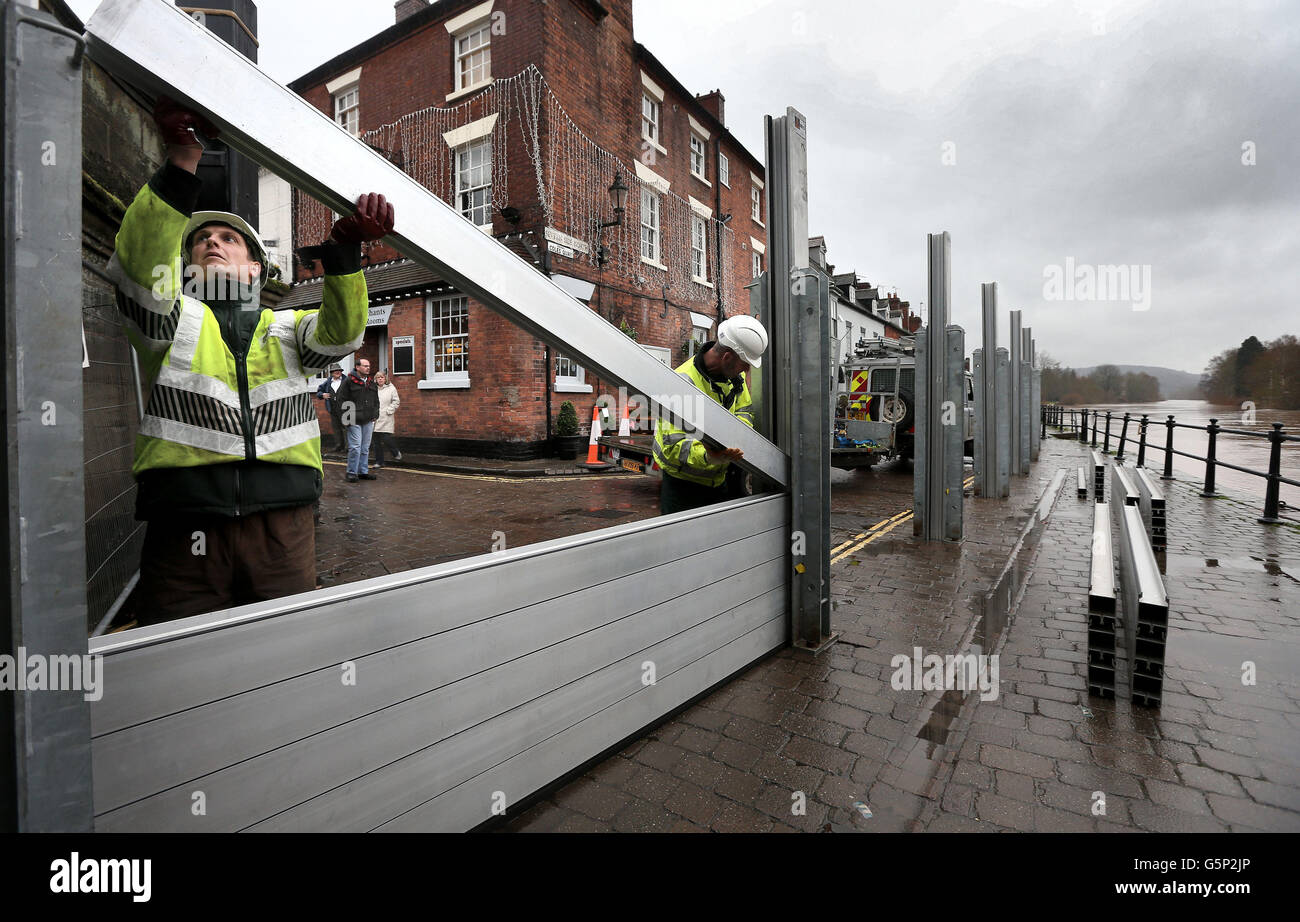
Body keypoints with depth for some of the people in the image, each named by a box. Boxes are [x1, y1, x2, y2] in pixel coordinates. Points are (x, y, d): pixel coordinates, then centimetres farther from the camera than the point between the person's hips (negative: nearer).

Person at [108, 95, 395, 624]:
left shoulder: (286, 328, 19)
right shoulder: (172, 318, 15)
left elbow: (340, 333, -2)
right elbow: (140, 264, -6)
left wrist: (345, 248, -17)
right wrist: (181, 160, -14)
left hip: (283, 525, 1)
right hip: (186, 524, -1)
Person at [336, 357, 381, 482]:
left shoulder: (371, 382, 14)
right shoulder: (349, 382, -5)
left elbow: (376, 400, 23)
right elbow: (341, 399, -6)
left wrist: (375, 414, 12)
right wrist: (347, 417, -10)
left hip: (368, 421, 6)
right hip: (354, 421, -6)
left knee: (365, 448, 11)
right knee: (355, 447, -7)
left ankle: (363, 471, 19)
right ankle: (352, 473, 2)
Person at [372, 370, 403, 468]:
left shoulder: (391, 388, 2)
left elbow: (396, 401, 0)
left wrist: (389, 410, -7)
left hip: (386, 419, -3)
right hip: (375, 419, 4)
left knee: (386, 439, -11)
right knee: (377, 442, 5)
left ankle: (396, 453, 18)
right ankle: (379, 461, 14)